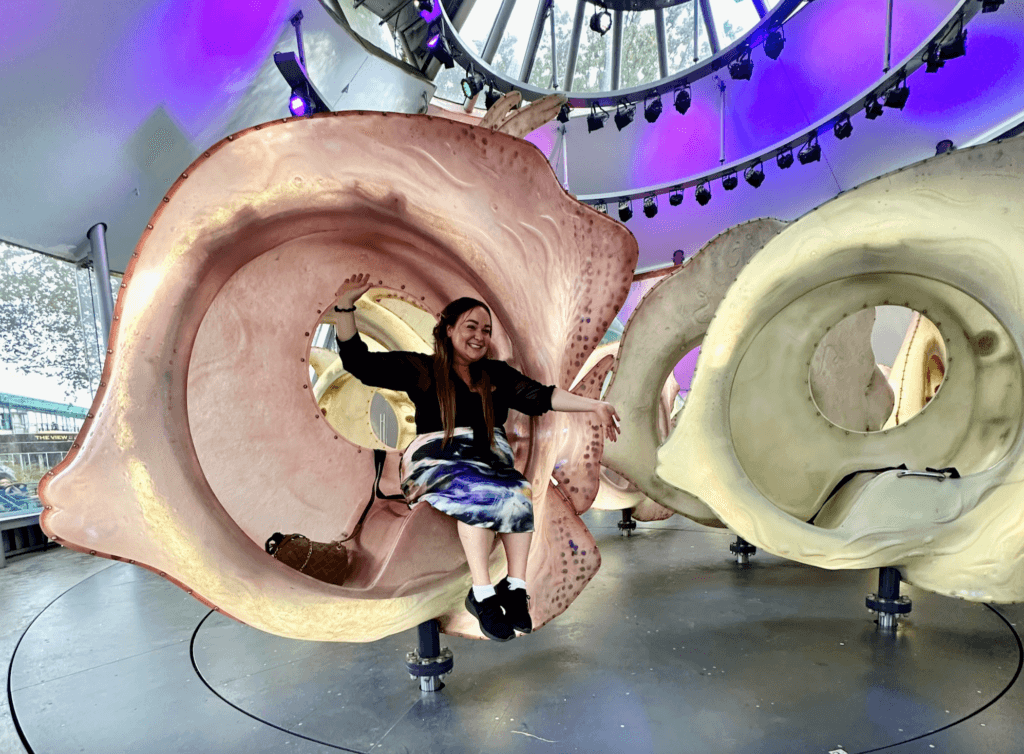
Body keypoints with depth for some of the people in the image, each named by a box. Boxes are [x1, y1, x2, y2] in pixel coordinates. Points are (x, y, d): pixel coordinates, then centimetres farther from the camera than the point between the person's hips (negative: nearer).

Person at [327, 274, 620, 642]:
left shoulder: (497, 375, 18)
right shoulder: (422, 370, 8)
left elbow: (541, 397, 6)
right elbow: (360, 363, -1)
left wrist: (593, 405, -7)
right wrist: (345, 306, -13)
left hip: (489, 462, 3)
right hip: (437, 462, -3)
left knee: (520, 493, -29)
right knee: (478, 493, -34)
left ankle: (515, 587, -23)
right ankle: (483, 595, -29)